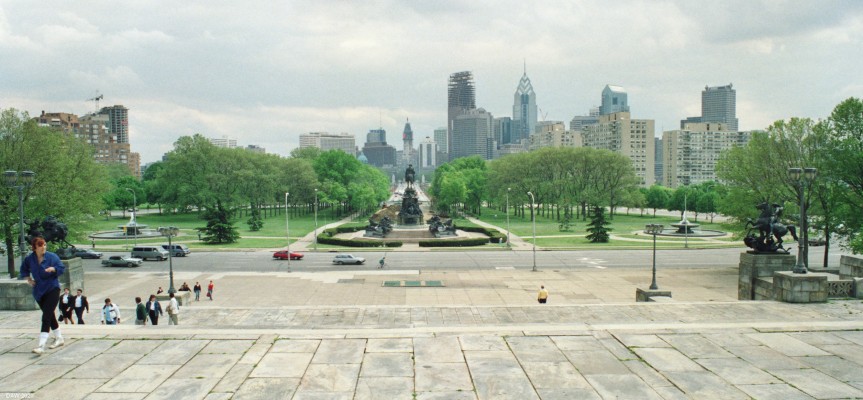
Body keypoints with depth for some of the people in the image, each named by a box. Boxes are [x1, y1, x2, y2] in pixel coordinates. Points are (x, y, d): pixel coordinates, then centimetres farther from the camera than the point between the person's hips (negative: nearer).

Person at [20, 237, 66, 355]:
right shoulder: (29, 259, -1)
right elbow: (24, 269, 18)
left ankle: (41, 346, -19)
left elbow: (62, 268, -3)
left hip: (52, 289, -4)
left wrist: (53, 269, -22)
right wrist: (28, 278, 5)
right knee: (50, 316, 17)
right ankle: (59, 338, 35)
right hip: (39, 291, 4)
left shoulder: (52, 256, -9)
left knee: (46, 317, -13)